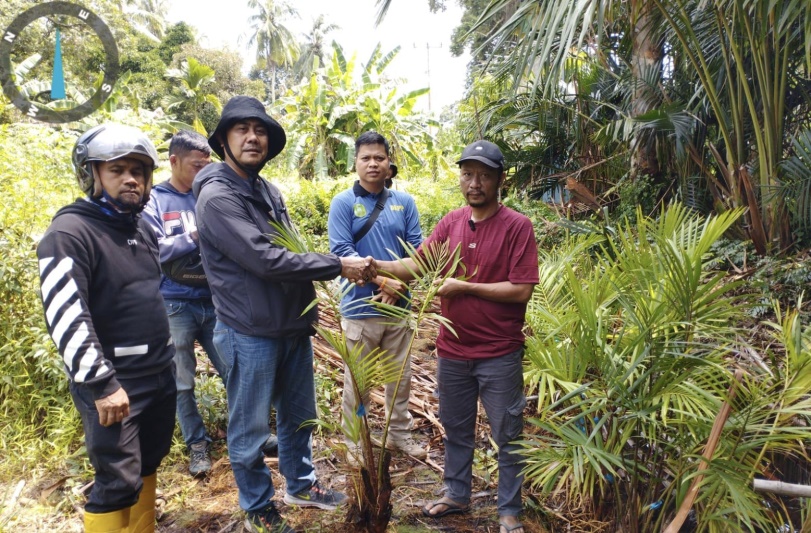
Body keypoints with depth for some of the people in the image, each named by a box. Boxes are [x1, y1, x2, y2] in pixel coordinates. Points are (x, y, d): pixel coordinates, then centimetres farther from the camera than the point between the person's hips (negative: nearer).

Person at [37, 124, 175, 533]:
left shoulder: (142, 228, 11)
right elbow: (66, 318, -22)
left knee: (147, 467, 18)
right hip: (113, 382, -8)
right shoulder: (70, 233, -14)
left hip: (161, 373, 8)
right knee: (118, 482, -2)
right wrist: (101, 383, -23)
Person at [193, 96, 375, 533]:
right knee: (251, 429, 9)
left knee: (299, 415, 21)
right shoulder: (217, 196, -17)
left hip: (294, 327, 8)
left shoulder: (269, 192, 9)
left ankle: (300, 485, 42)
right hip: (250, 334, -8)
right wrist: (339, 266, -20)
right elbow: (265, 260, -25)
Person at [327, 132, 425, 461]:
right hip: (360, 308, -3)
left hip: (398, 306, 4)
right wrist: (382, 281, -21)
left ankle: (400, 434, 35)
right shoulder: (343, 203, -6)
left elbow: (417, 250, 2)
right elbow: (341, 251, -14)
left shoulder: (404, 202, 4)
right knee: (357, 381, 8)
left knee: (401, 376, 16)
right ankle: (355, 442, 26)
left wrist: (399, 286, -13)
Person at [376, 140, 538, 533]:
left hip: (499, 356, -4)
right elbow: (416, 265, 0)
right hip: (452, 351, 5)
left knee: (507, 436, 10)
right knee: (455, 430, 20)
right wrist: (377, 266, -17)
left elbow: (521, 291, -18)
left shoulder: (517, 226, -12)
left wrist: (463, 286, -17)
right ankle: (457, 495, 40)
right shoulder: (450, 223, 3)